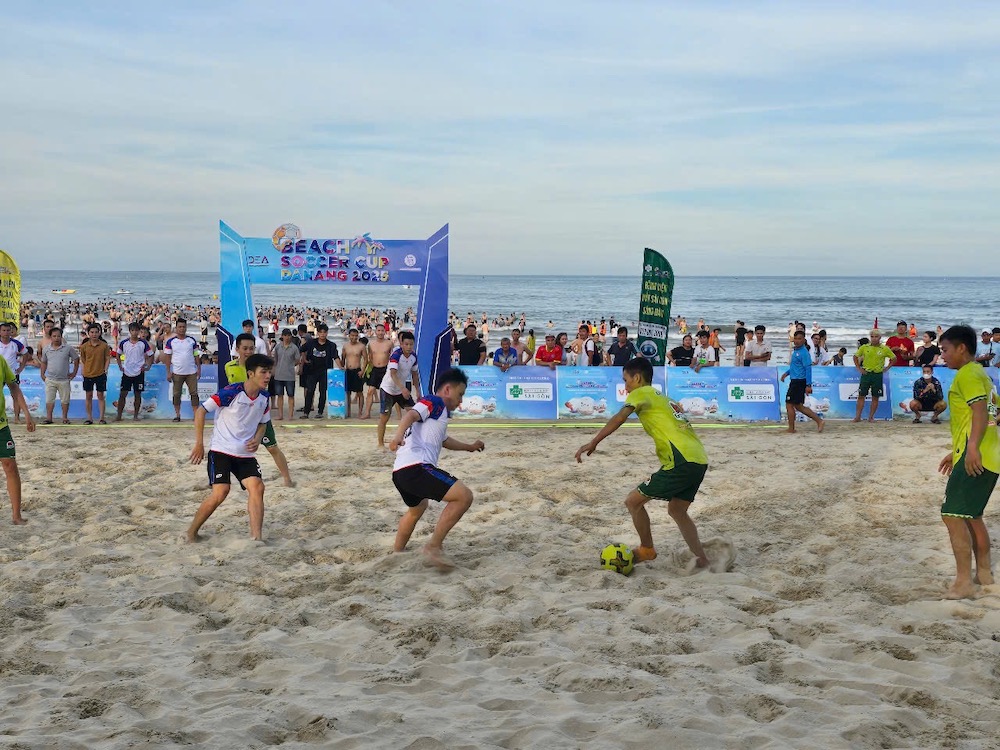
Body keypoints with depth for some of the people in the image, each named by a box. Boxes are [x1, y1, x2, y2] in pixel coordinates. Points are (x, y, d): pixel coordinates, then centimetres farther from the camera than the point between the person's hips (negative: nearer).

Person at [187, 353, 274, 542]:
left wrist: (257, 439, -3)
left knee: (257, 487, -15)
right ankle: (192, 532, 4)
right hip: (221, 450, -5)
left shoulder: (265, 398, 2)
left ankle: (256, 537, -14)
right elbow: (201, 410, -13)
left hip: (245, 454, 6)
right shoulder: (231, 392, -17)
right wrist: (199, 443, -13)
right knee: (221, 492, -17)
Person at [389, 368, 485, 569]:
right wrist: (399, 434, -38)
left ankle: (396, 552, 47)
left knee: (417, 507, 39)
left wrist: (469, 447, 60)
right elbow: (411, 414, -20)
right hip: (416, 467, -11)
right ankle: (433, 547, -13)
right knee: (464, 496, -16)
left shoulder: (440, 412, 32)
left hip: (400, 473, 11)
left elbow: (444, 440, 52)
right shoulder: (434, 402, 2)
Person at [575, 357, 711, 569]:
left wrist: (593, 443, -22)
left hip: (682, 461, -9)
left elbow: (620, 418, -15)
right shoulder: (663, 398, 29)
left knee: (633, 501, 2)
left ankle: (647, 549, 16)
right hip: (699, 460, 9)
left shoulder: (641, 393, 2)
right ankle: (703, 561, 20)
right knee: (676, 510, 24)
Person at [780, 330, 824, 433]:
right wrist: (787, 373, 15)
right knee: (798, 406, 13)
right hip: (795, 381, 10)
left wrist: (808, 385, -23)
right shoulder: (795, 351, 14)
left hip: (799, 381, -10)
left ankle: (791, 429, 7)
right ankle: (818, 420, 14)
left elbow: (808, 369, -19)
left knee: (789, 404, -2)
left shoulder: (804, 352, -15)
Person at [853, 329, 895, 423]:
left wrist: (886, 368, 2)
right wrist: (859, 368, 3)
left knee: (875, 397, 3)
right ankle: (858, 416, 3)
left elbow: (894, 358, 11)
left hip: (878, 375, 0)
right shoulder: (864, 347, 1)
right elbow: (855, 357, 12)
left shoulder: (885, 349, -1)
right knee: (861, 395, 0)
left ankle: (871, 417, 12)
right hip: (866, 373, 0)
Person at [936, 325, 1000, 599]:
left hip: (975, 458, -11)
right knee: (971, 515, 21)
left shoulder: (967, 374, -9)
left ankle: (964, 582, -16)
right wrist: (955, 452, 30)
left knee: (952, 514, -13)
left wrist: (972, 447, -31)